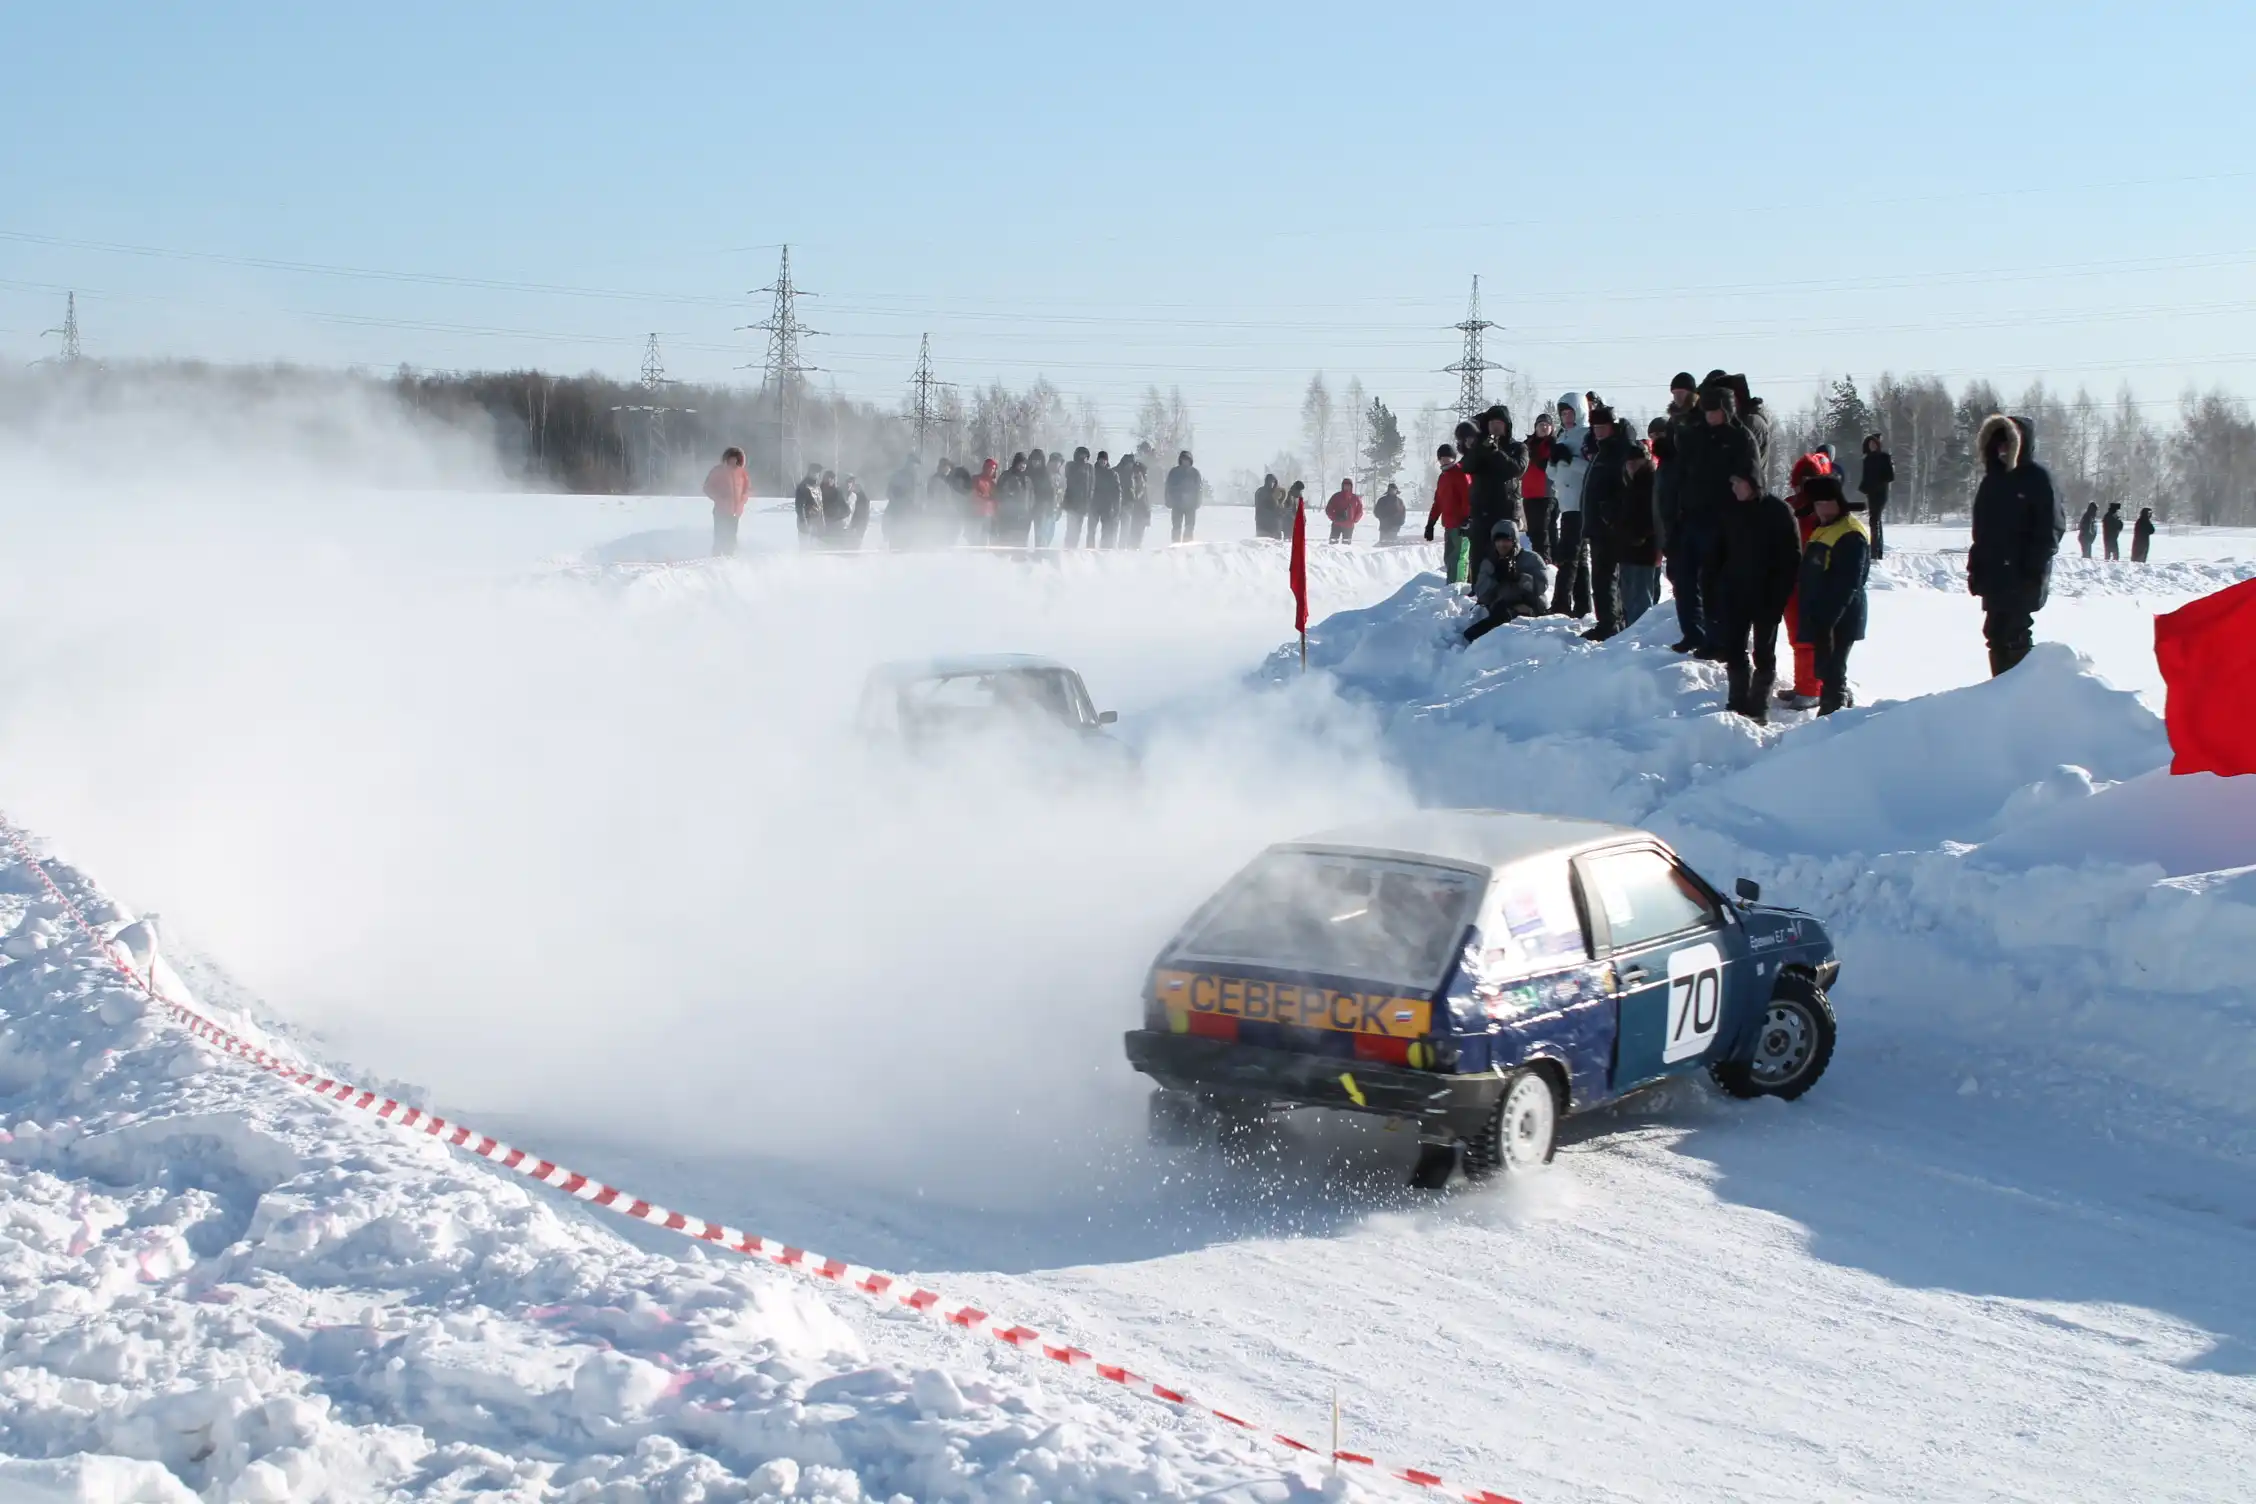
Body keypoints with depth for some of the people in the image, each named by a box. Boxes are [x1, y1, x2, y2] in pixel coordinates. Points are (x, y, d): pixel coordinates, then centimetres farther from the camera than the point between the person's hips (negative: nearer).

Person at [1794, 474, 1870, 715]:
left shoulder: (1851, 535, -16)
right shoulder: (1823, 529, 16)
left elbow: (1847, 585, -21)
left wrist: (1827, 618, -23)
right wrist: (1809, 614, 18)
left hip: (1838, 621, -10)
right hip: (1820, 617, 10)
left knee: (1832, 671, -10)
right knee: (1826, 669, 16)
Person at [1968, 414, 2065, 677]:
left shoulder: (2037, 478, -5)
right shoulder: (1993, 479, 16)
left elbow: (2052, 528, -10)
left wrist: (2035, 571, -16)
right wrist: (1975, 568, 12)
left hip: (2022, 579, -7)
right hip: (1994, 575, 7)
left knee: (2015, 635, -9)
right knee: (1996, 635, 8)